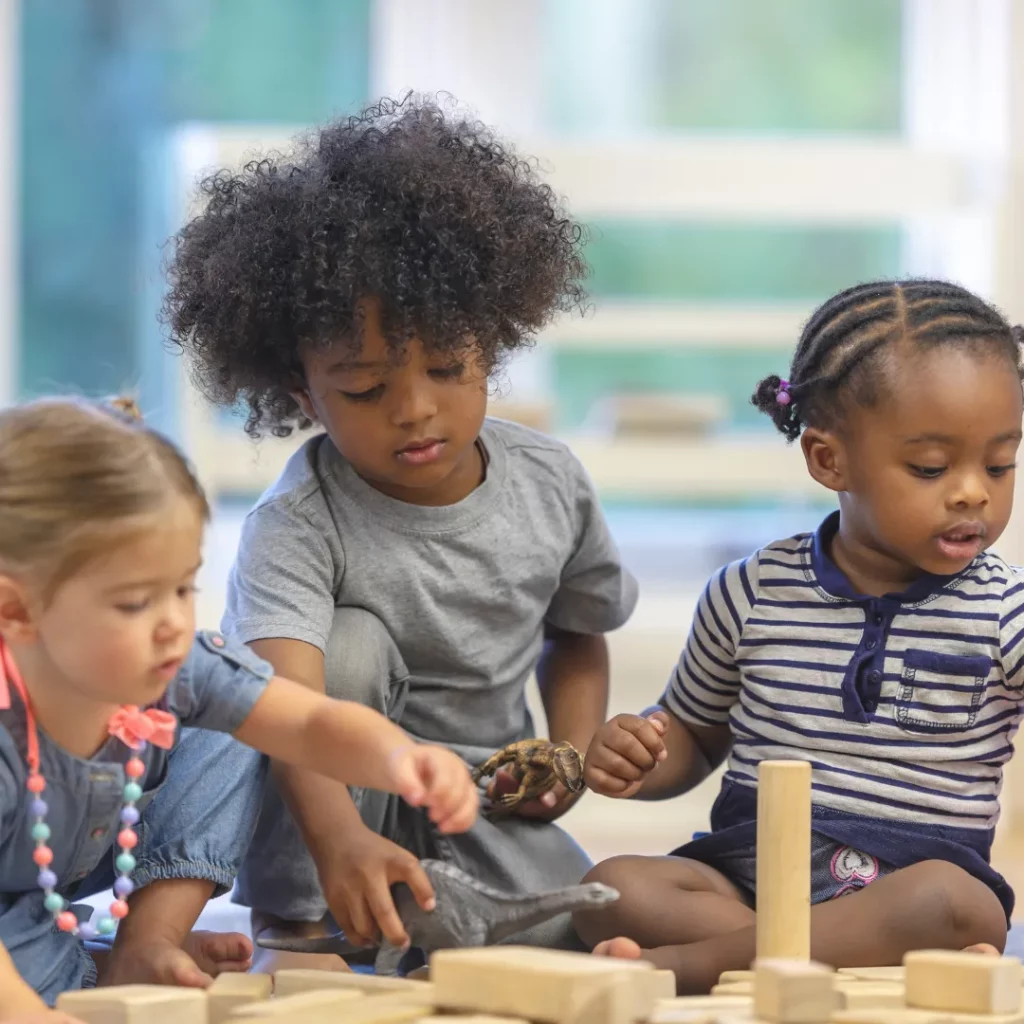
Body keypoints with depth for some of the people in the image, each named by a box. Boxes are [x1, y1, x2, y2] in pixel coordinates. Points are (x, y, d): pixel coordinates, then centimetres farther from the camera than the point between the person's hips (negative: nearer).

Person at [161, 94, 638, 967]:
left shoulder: (549, 483, -4)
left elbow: (577, 633, 15)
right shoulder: (297, 527, -21)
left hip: (486, 804, 2)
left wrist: (575, 752, -6)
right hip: (340, 803, -2)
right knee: (352, 644, -32)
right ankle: (300, 920, -21)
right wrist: (337, 839, -58)